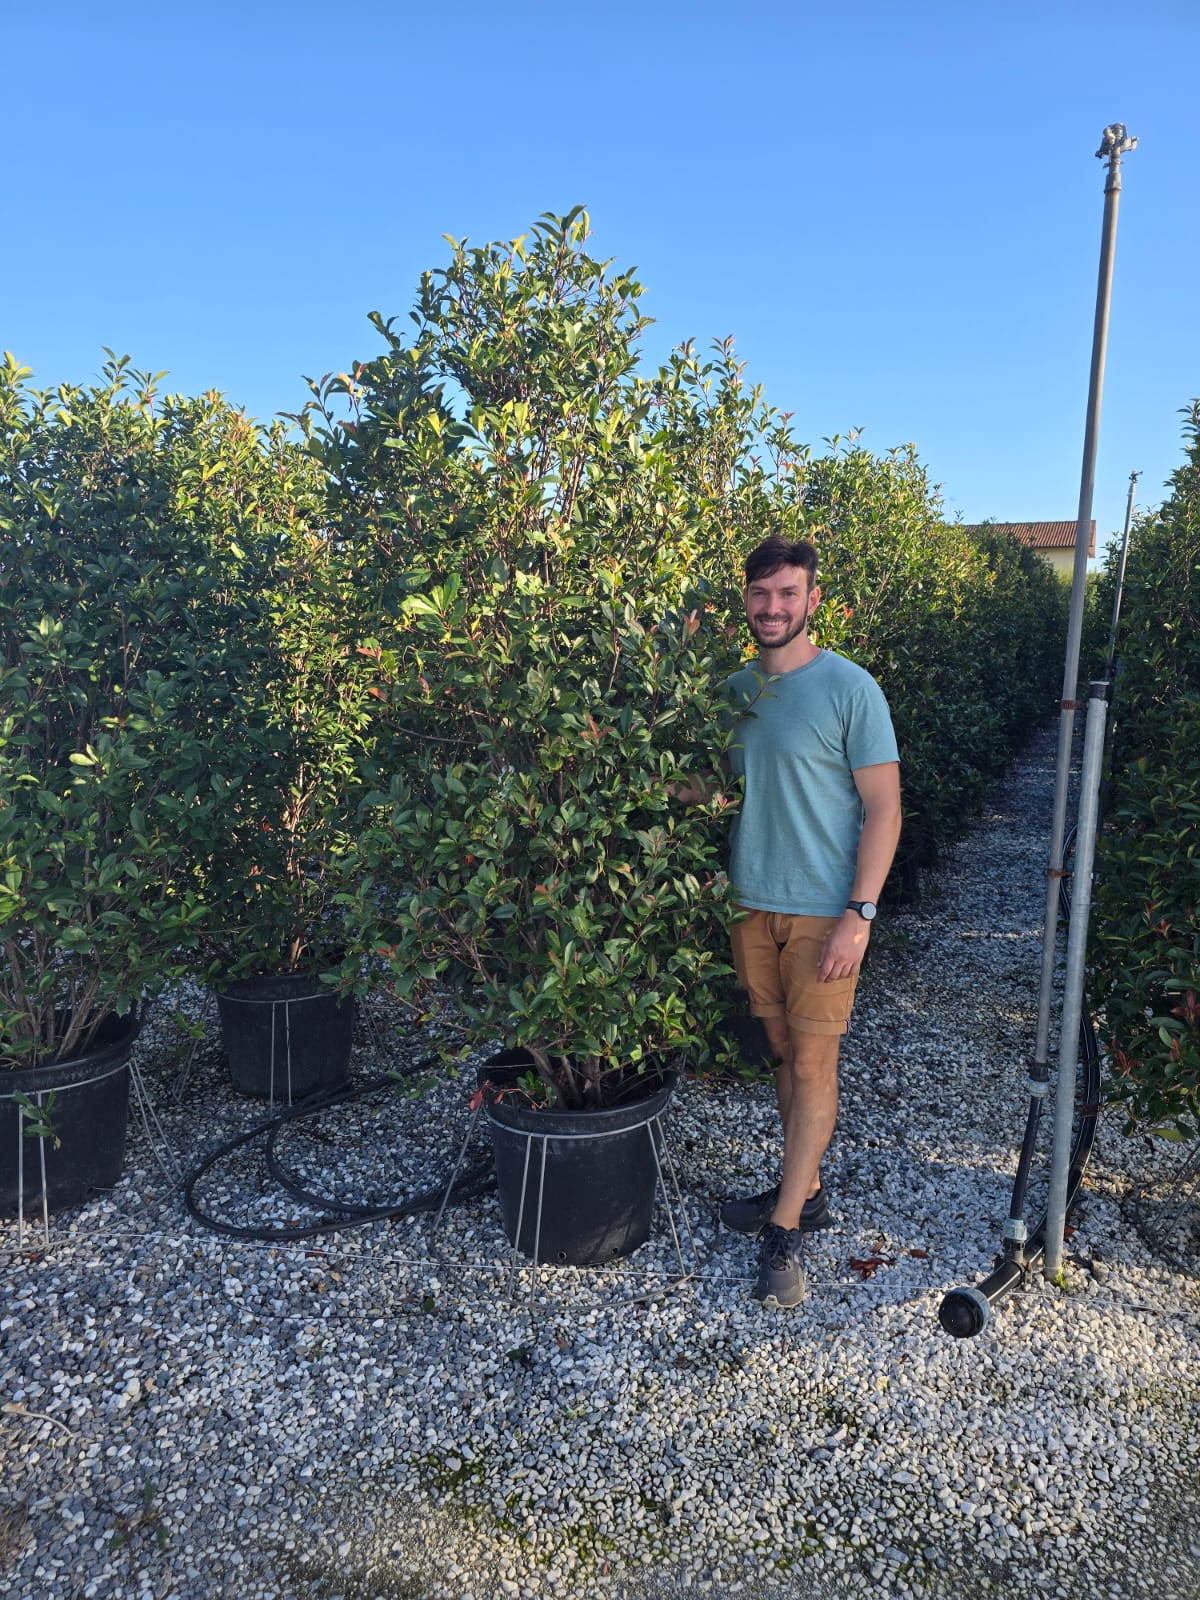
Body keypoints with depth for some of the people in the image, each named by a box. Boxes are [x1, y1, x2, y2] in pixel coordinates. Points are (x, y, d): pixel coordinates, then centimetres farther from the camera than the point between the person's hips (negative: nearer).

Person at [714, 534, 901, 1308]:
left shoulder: (851, 689, -9)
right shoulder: (736, 689, 7)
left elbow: (884, 808, -10)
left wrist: (861, 912, -17)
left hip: (824, 910, -5)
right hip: (753, 904, 5)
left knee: (815, 1064, 1)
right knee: (785, 1054, 14)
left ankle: (785, 1231, 12)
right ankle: (806, 1191, 30)